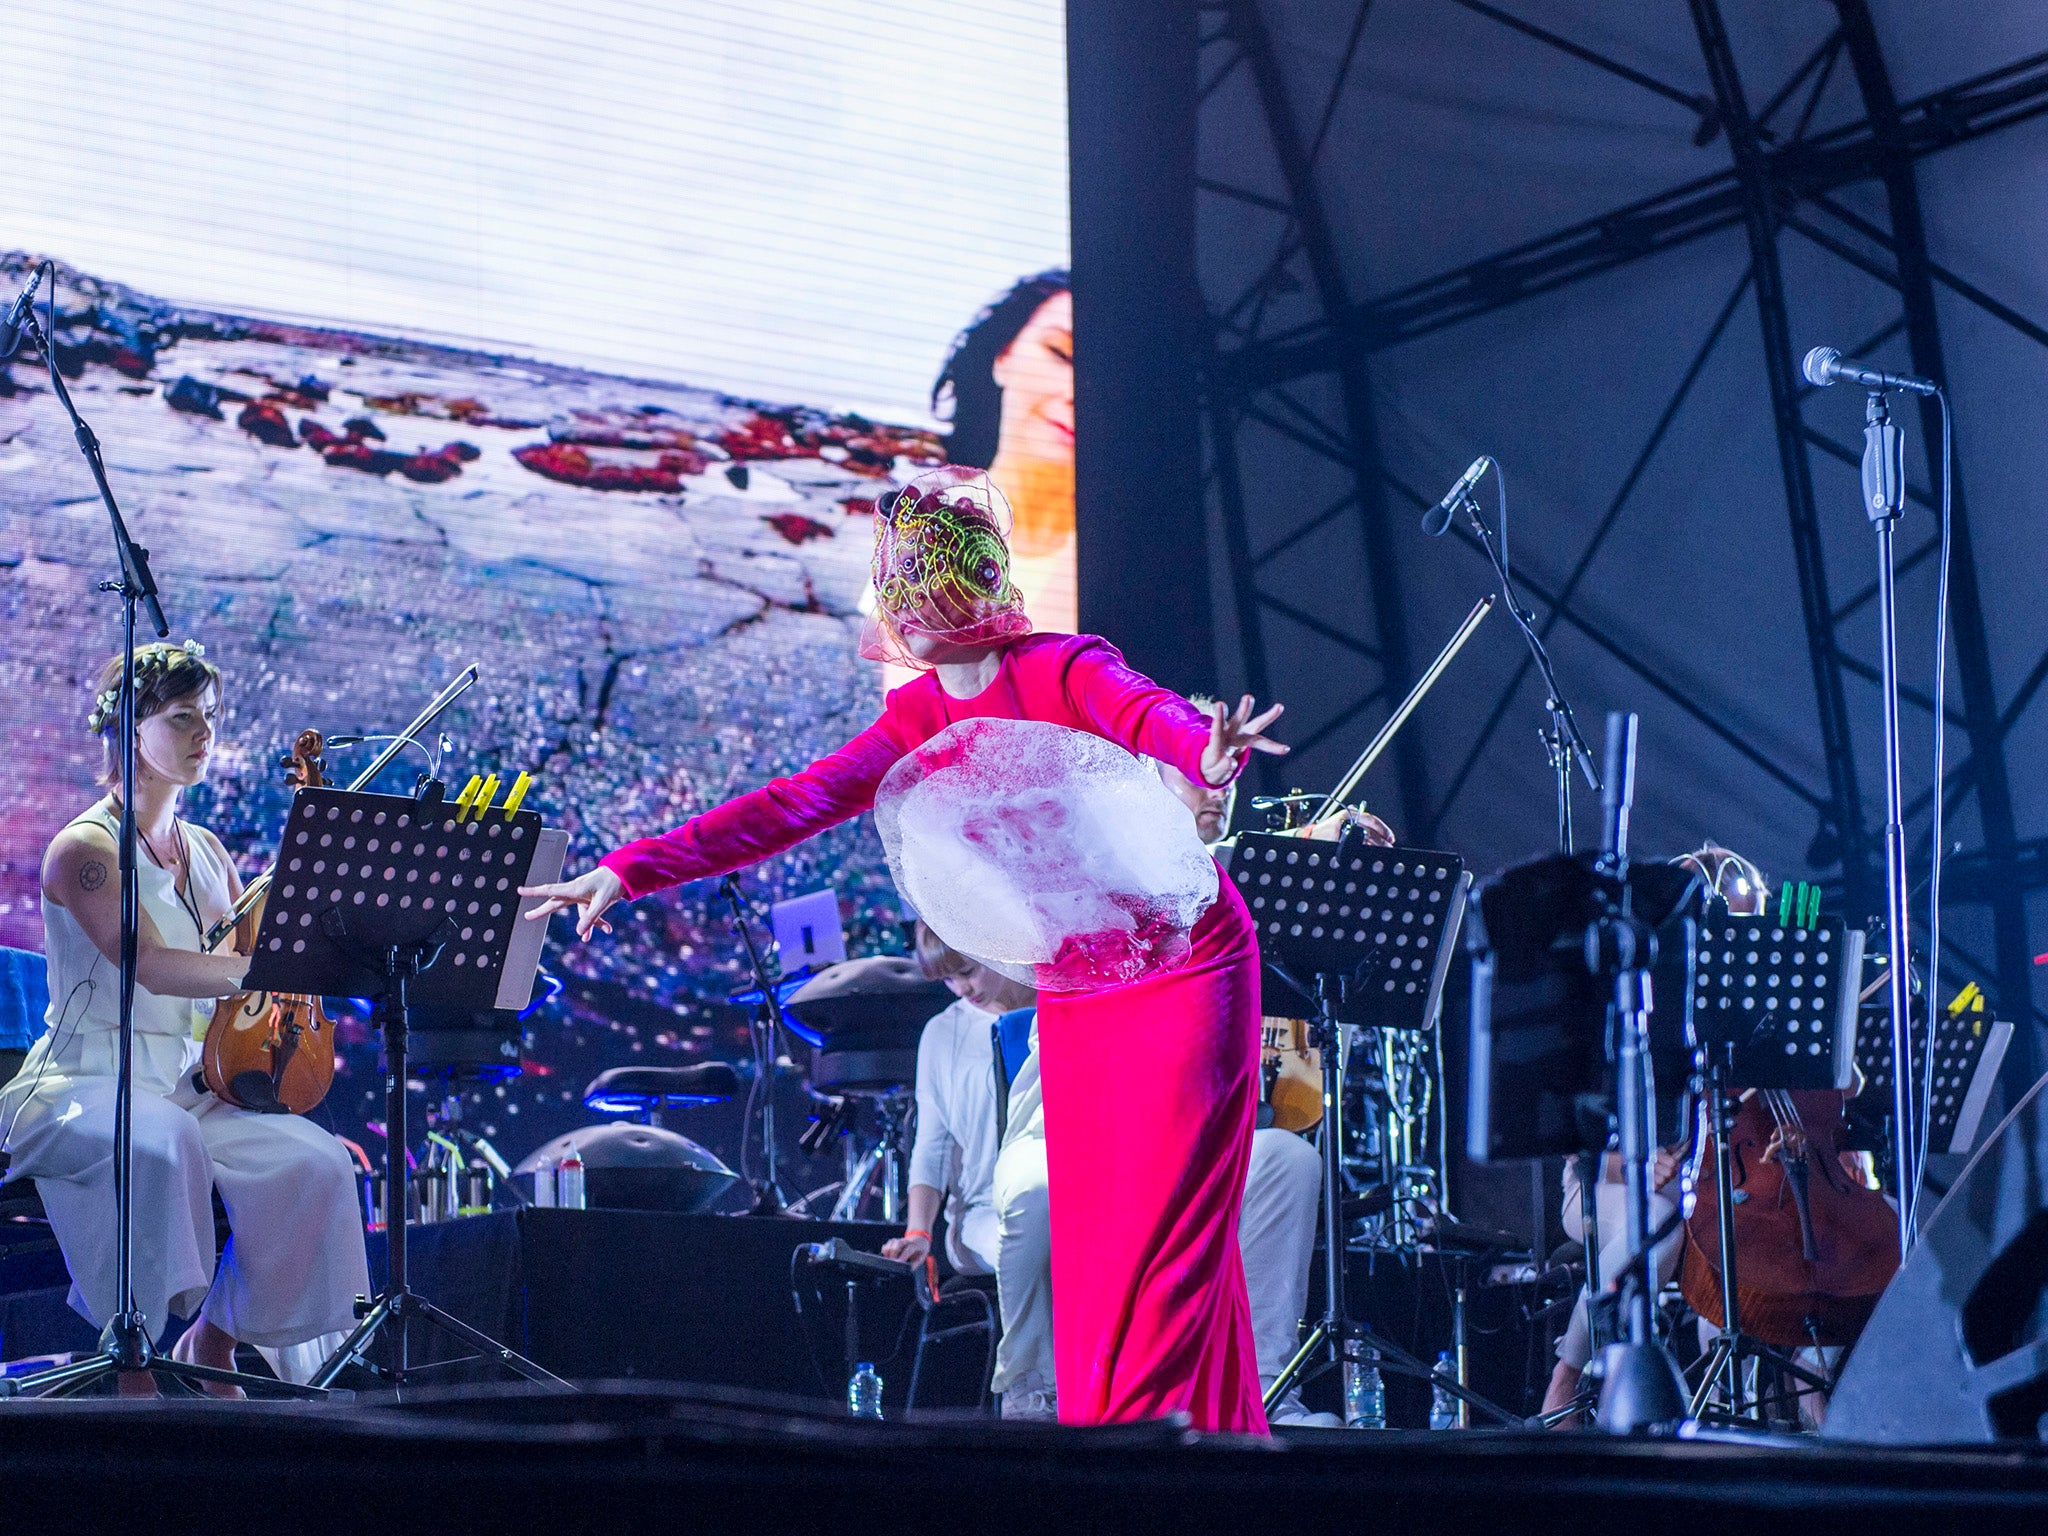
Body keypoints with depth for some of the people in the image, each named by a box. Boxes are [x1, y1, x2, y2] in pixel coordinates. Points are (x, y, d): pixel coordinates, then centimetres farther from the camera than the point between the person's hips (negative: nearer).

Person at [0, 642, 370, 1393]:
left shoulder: (204, 851, 16)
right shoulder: (84, 848, -8)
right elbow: (150, 966, -24)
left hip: (183, 1085, 7)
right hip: (81, 1085, -7)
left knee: (315, 1162, -17)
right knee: (159, 1142, -40)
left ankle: (215, 1339, 0)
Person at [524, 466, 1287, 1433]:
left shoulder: (1066, 670, -15)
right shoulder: (922, 717, 4)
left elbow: (1157, 718, -35)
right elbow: (797, 805, 0)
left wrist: (1212, 757, -60)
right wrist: (631, 869, -6)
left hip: (1182, 971, -6)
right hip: (1075, 999, 6)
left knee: (1160, 1229, -9)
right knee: (1088, 1239, 3)